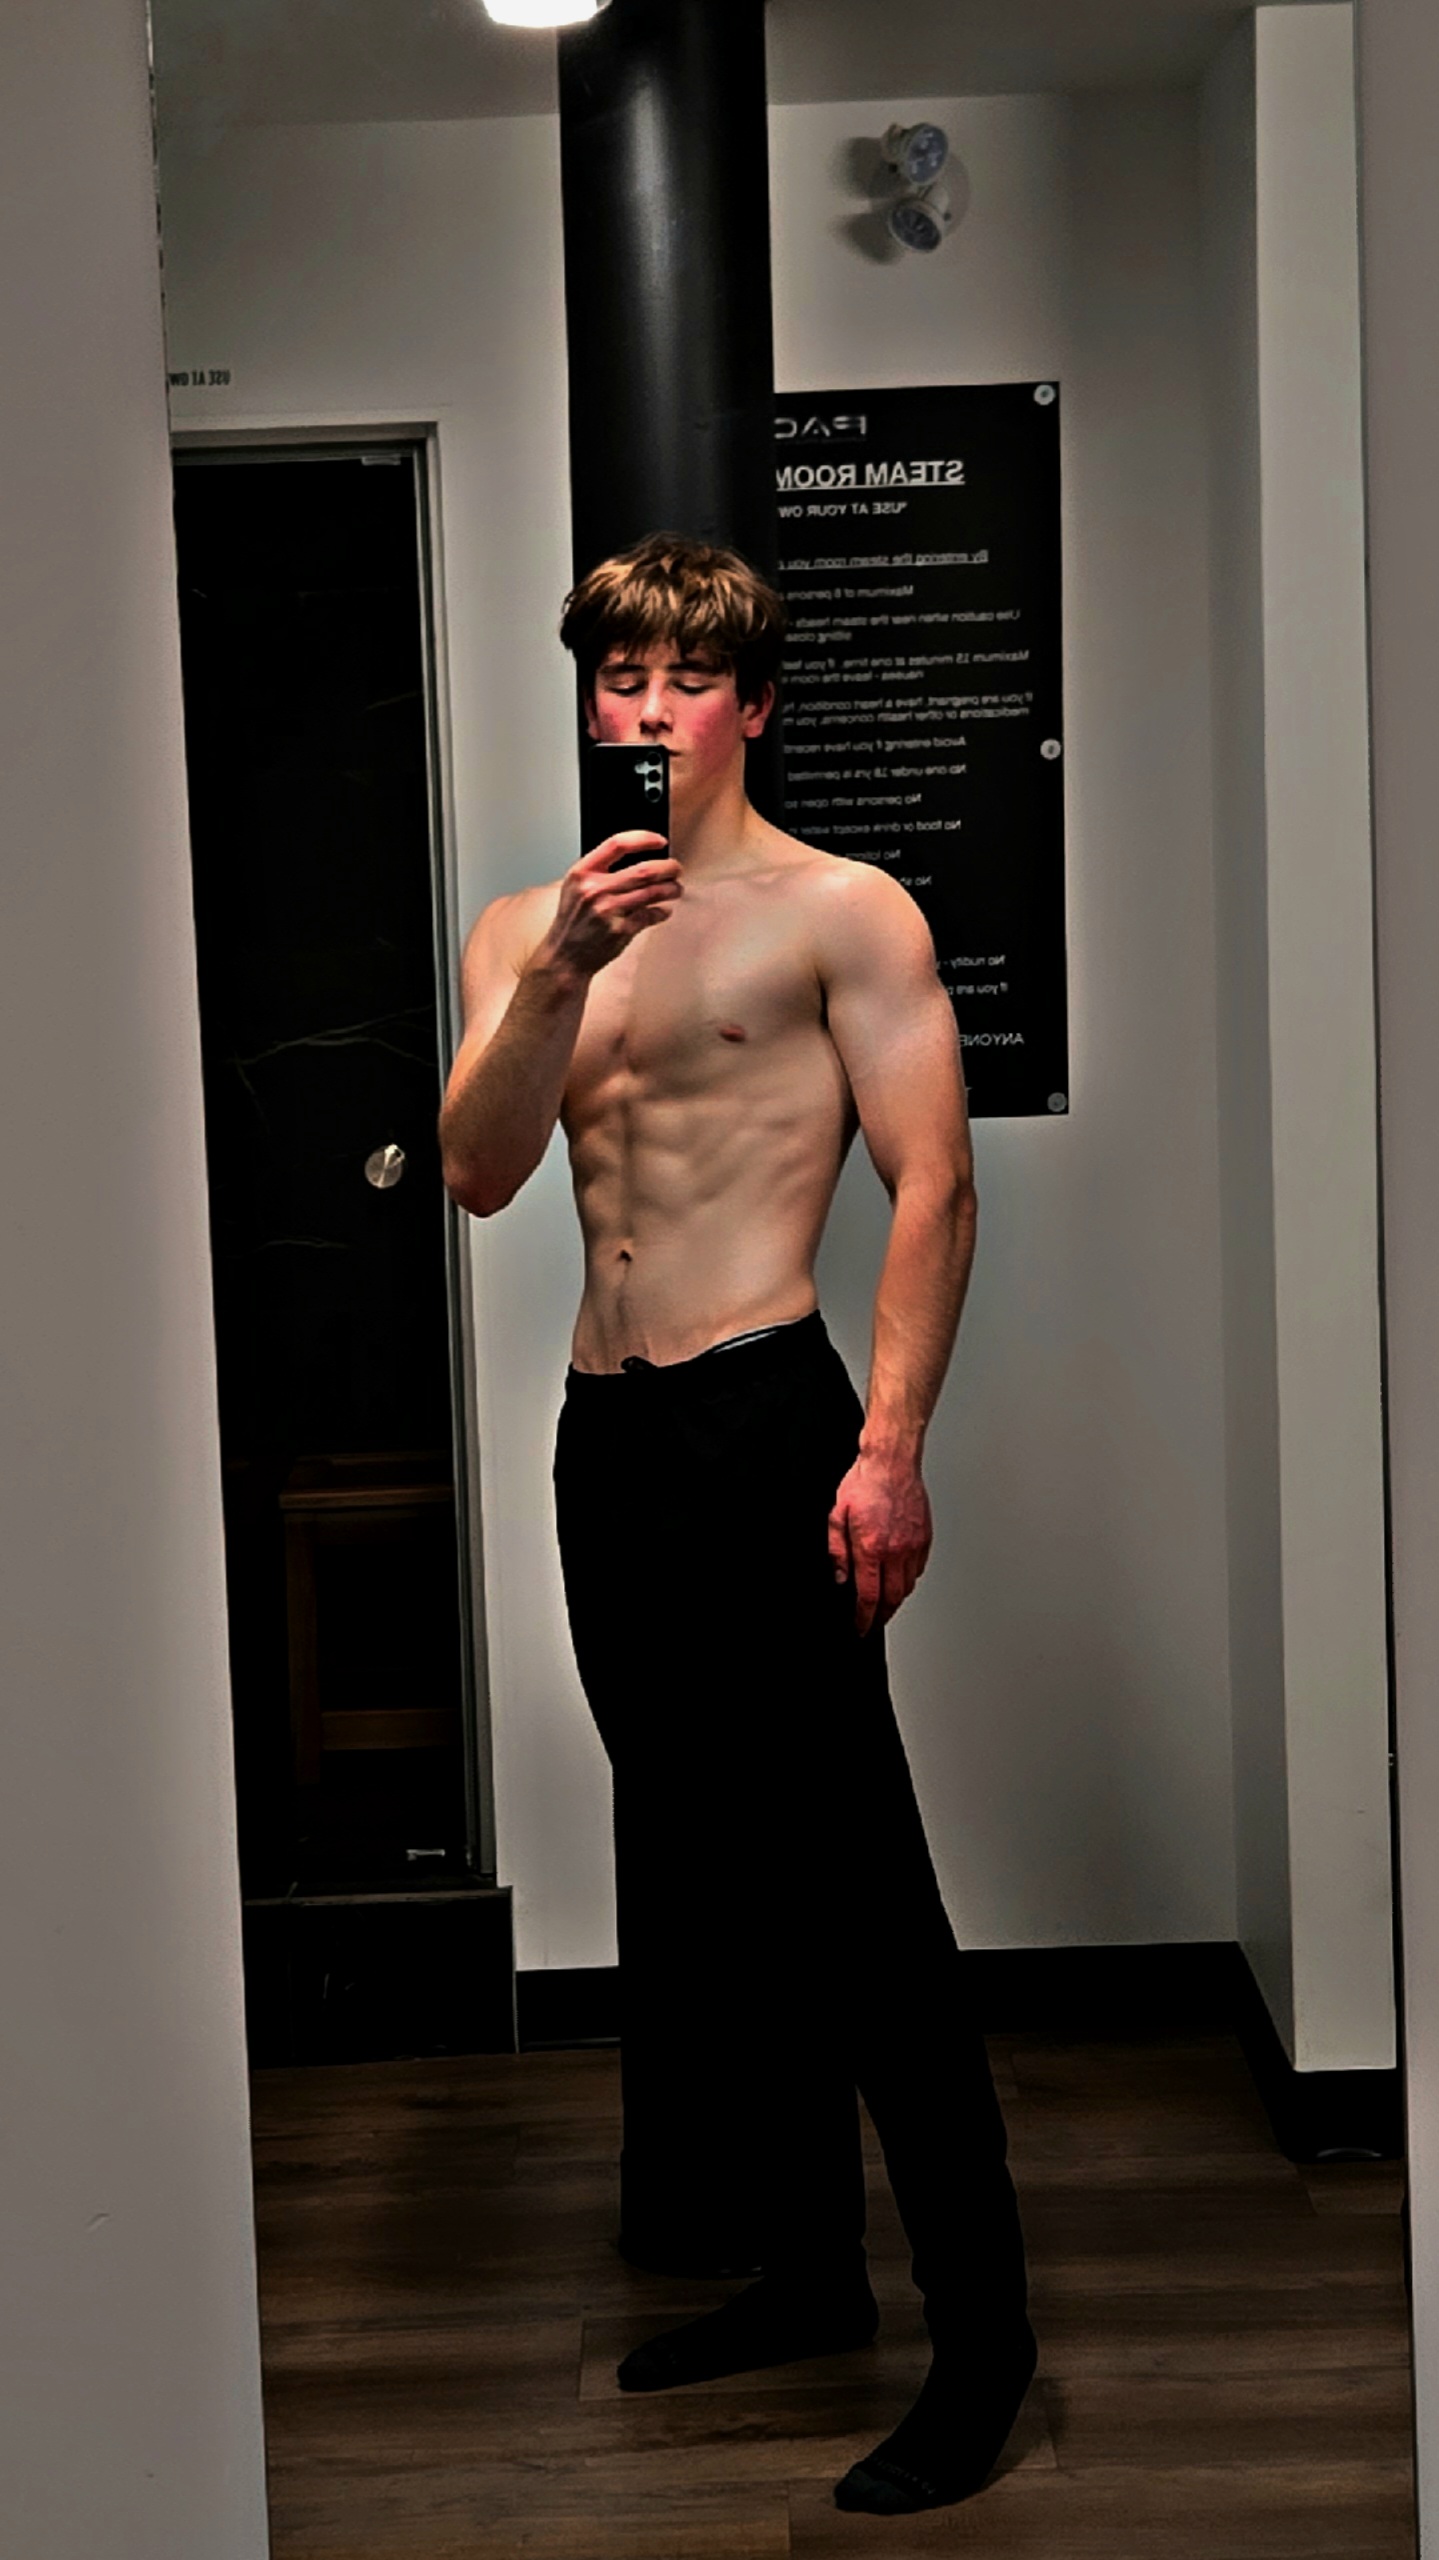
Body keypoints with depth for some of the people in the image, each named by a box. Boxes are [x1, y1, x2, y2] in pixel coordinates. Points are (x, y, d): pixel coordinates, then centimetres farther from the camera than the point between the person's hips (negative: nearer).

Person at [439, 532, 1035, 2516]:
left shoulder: (841, 912, -2)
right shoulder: (525, 928, 15)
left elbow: (936, 1183, -9)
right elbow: (478, 1175, 1)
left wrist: (892, 1444, -18)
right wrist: (559, 972, -14)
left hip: (766, 1419, -7)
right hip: (605, 1435, 7)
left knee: (851, 1885, -7)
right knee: (702, 1871, 14)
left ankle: (983, 2336, 4)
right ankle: (809, 2275, 28)